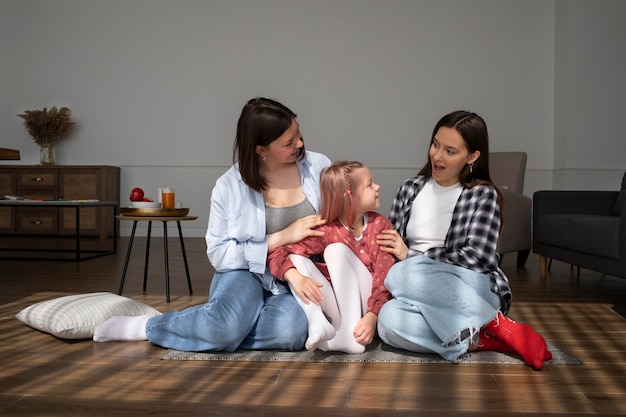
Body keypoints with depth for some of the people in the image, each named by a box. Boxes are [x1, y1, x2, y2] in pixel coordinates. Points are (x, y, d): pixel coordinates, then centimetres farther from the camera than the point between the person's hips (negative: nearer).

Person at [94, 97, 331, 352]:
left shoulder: (318, 167, -2)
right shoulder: (230, 186, -7)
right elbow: (219, 254, -8)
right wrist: (282, 237, -18)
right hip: (248, 273, -1)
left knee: (290, 329, -34)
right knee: (227, 323, -35)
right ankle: (142, 325, -7)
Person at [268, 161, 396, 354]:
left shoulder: (380, 224, -4)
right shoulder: (326, 230, -4)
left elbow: (384, 276, -13)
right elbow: (277, 253, -8)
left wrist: (372, 316, -29)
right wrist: (295, 276, -29)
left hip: (369, 305, -2)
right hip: (339, 307, 2)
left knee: (337, 249, -20)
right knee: (296, 259, -11)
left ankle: (349, 333, -32)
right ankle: (318, 323, -31)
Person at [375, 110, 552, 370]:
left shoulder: (483, 195, 2)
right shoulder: (411, 188, 12)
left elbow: (477, 257, -9)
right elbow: (388, 246, 14)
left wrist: (411, 256, -8)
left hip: (474, 288, -3)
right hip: (420, 297, 3)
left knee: (404, 273, -34)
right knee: (389, 321, -33)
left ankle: (498, 326, -24)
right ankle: (482, 341, -25)